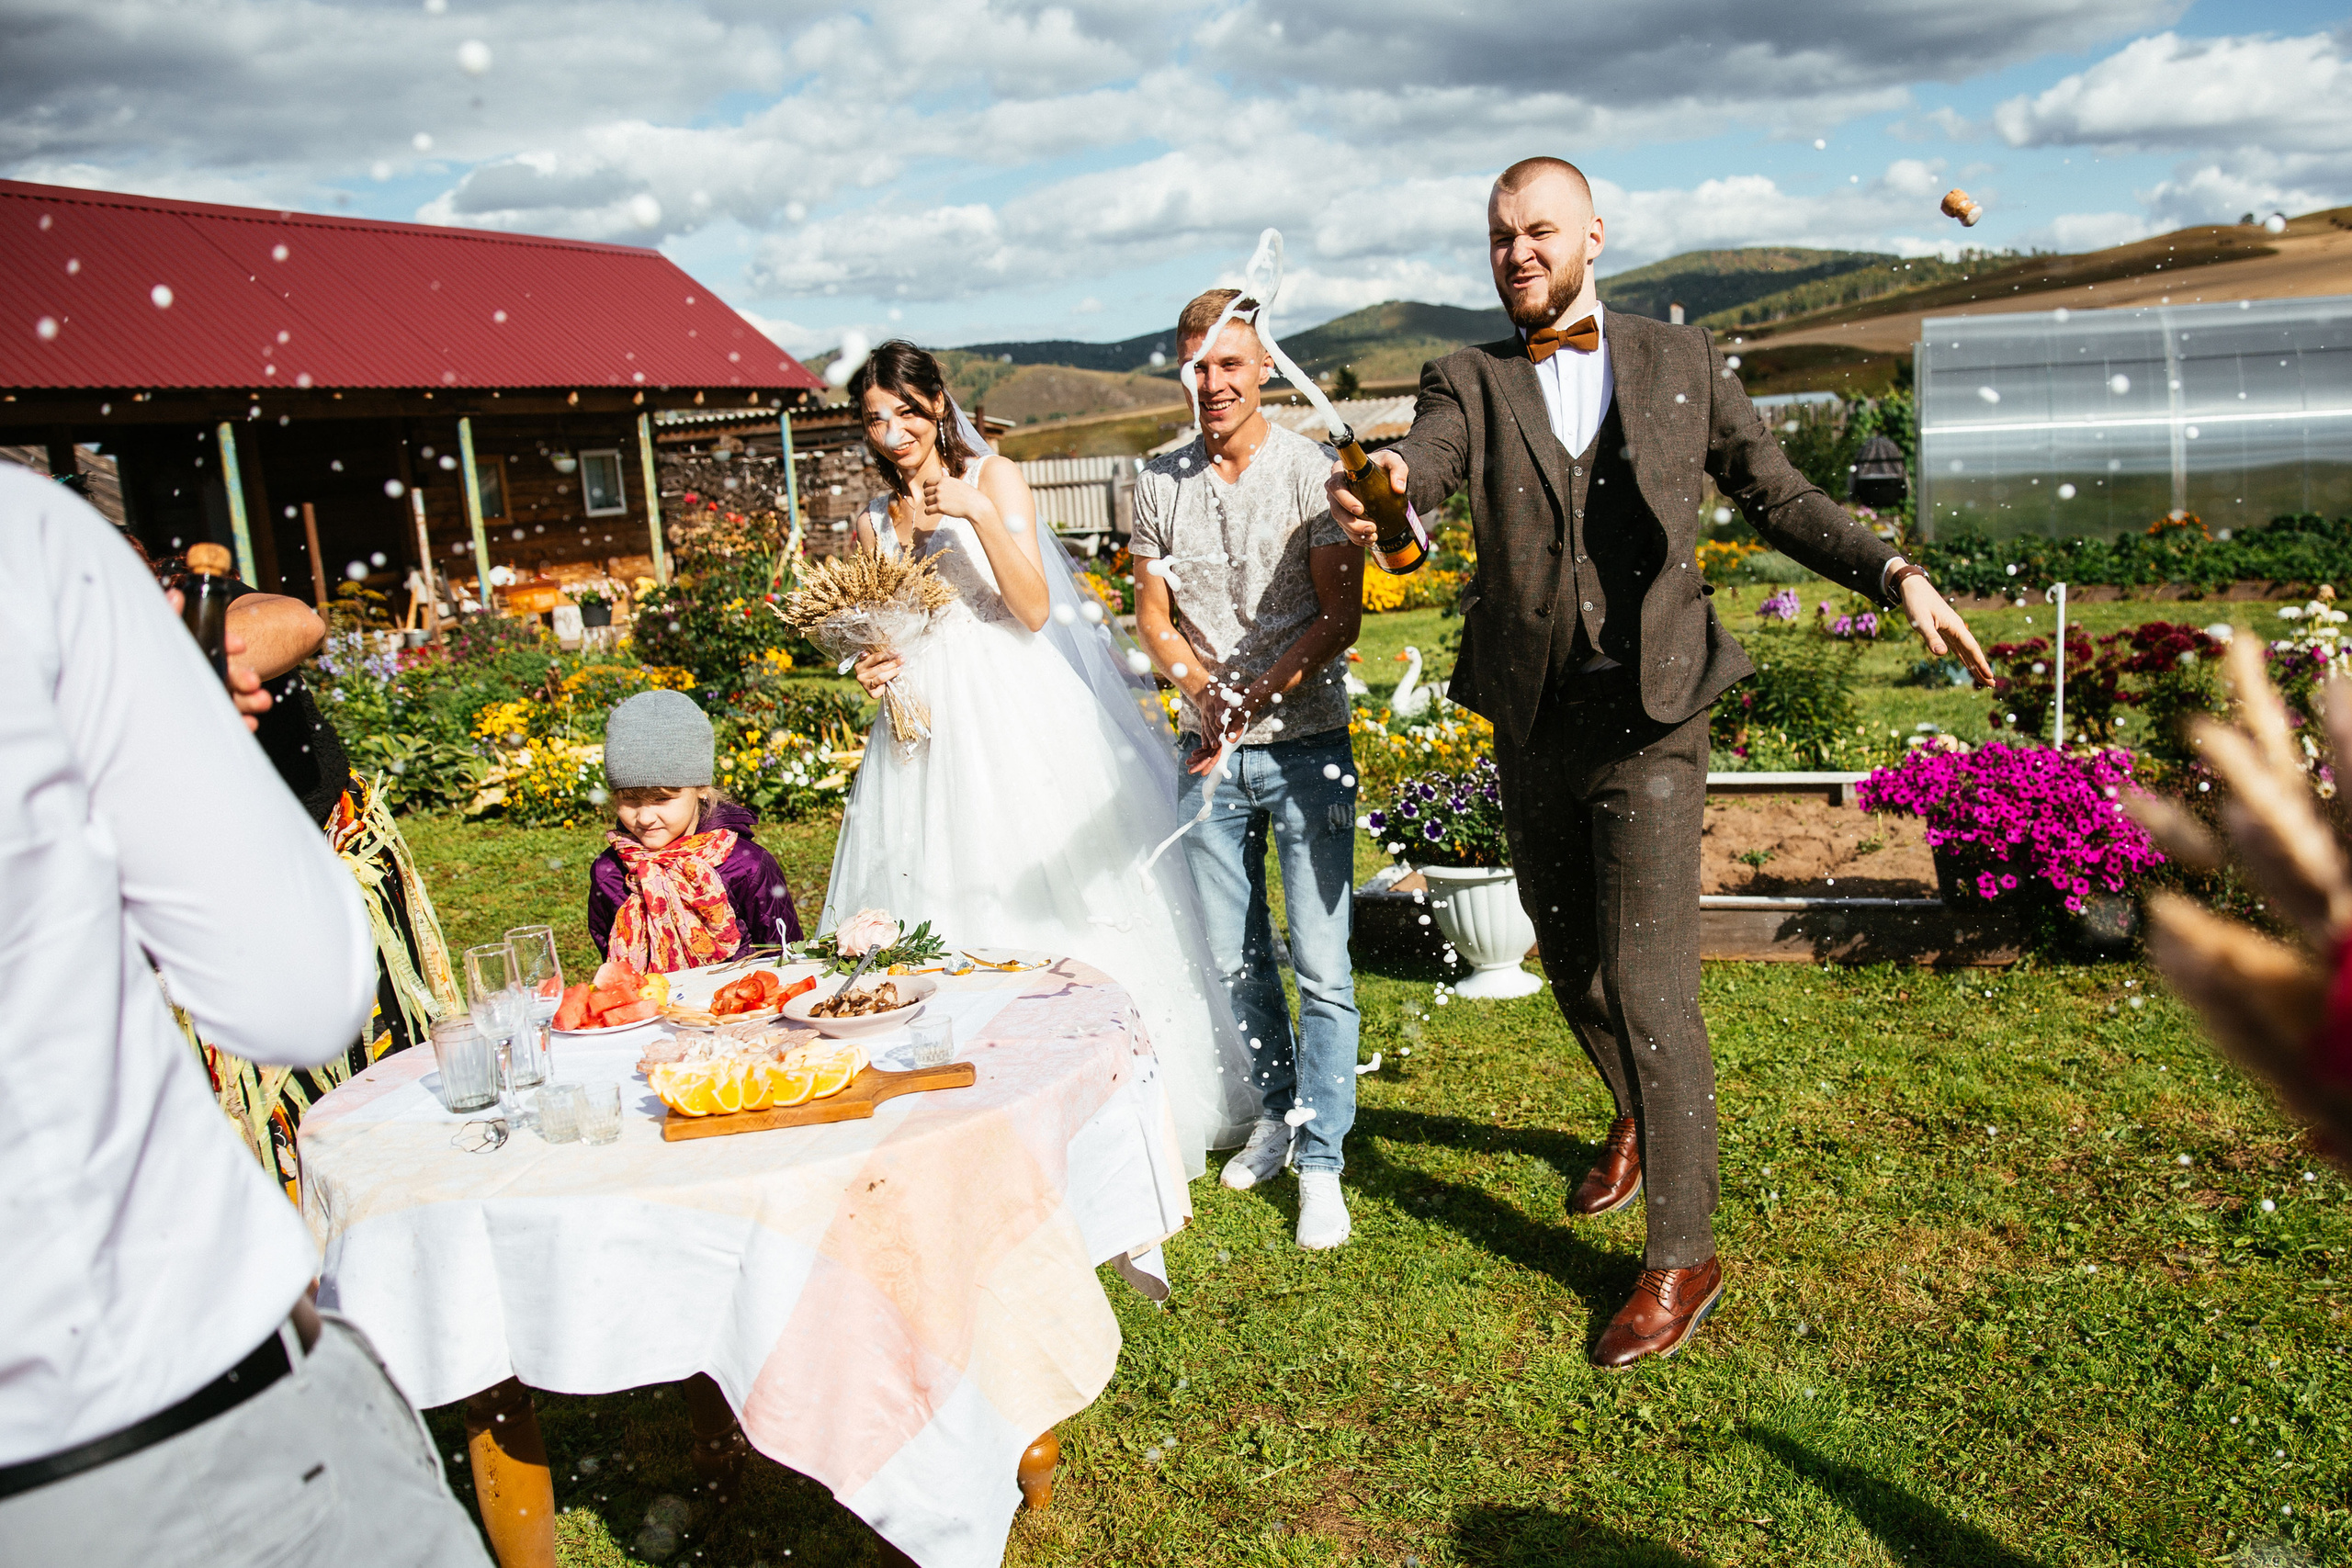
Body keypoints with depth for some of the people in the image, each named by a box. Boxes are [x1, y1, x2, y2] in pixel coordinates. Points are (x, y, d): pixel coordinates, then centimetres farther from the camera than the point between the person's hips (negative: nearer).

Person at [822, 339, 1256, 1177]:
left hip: (1026, 717, -4)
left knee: (1055, 903, -7)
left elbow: (1033, 608, -9)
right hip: (933, 729, 4)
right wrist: (874, 670, -2)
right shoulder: (874, 522, 13)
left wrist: (981, 514, -18)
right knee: (945, 903, 0)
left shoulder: (994, 478, 1)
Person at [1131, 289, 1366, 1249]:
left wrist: (1256, 694, -19)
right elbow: (1153, 619, 6)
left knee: (1322, 968, -4)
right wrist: (1207, 696, -11)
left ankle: (1320, 1163, 6)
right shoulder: (1160, 484, 5)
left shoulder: (1311, 471, -7)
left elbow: (1341, 617, -9)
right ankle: (1277, 1113, 32)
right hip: (1209, 752, 4)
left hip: (1305, 745, -4)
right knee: (1234, 958, 13)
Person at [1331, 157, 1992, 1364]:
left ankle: (1681, 1257, 6)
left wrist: (1897, 575, -5)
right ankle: (1640, 1118, 47)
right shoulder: (1469, 381, 3)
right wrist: (1381, 482, -42)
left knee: (1646, 983, -8)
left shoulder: (1681, 361, 5)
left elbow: (1776, 496, 9)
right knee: (1571, 965, 17)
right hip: (1530, 725, 3)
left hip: (1650, 720, -3)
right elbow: (1426, 463, -18)